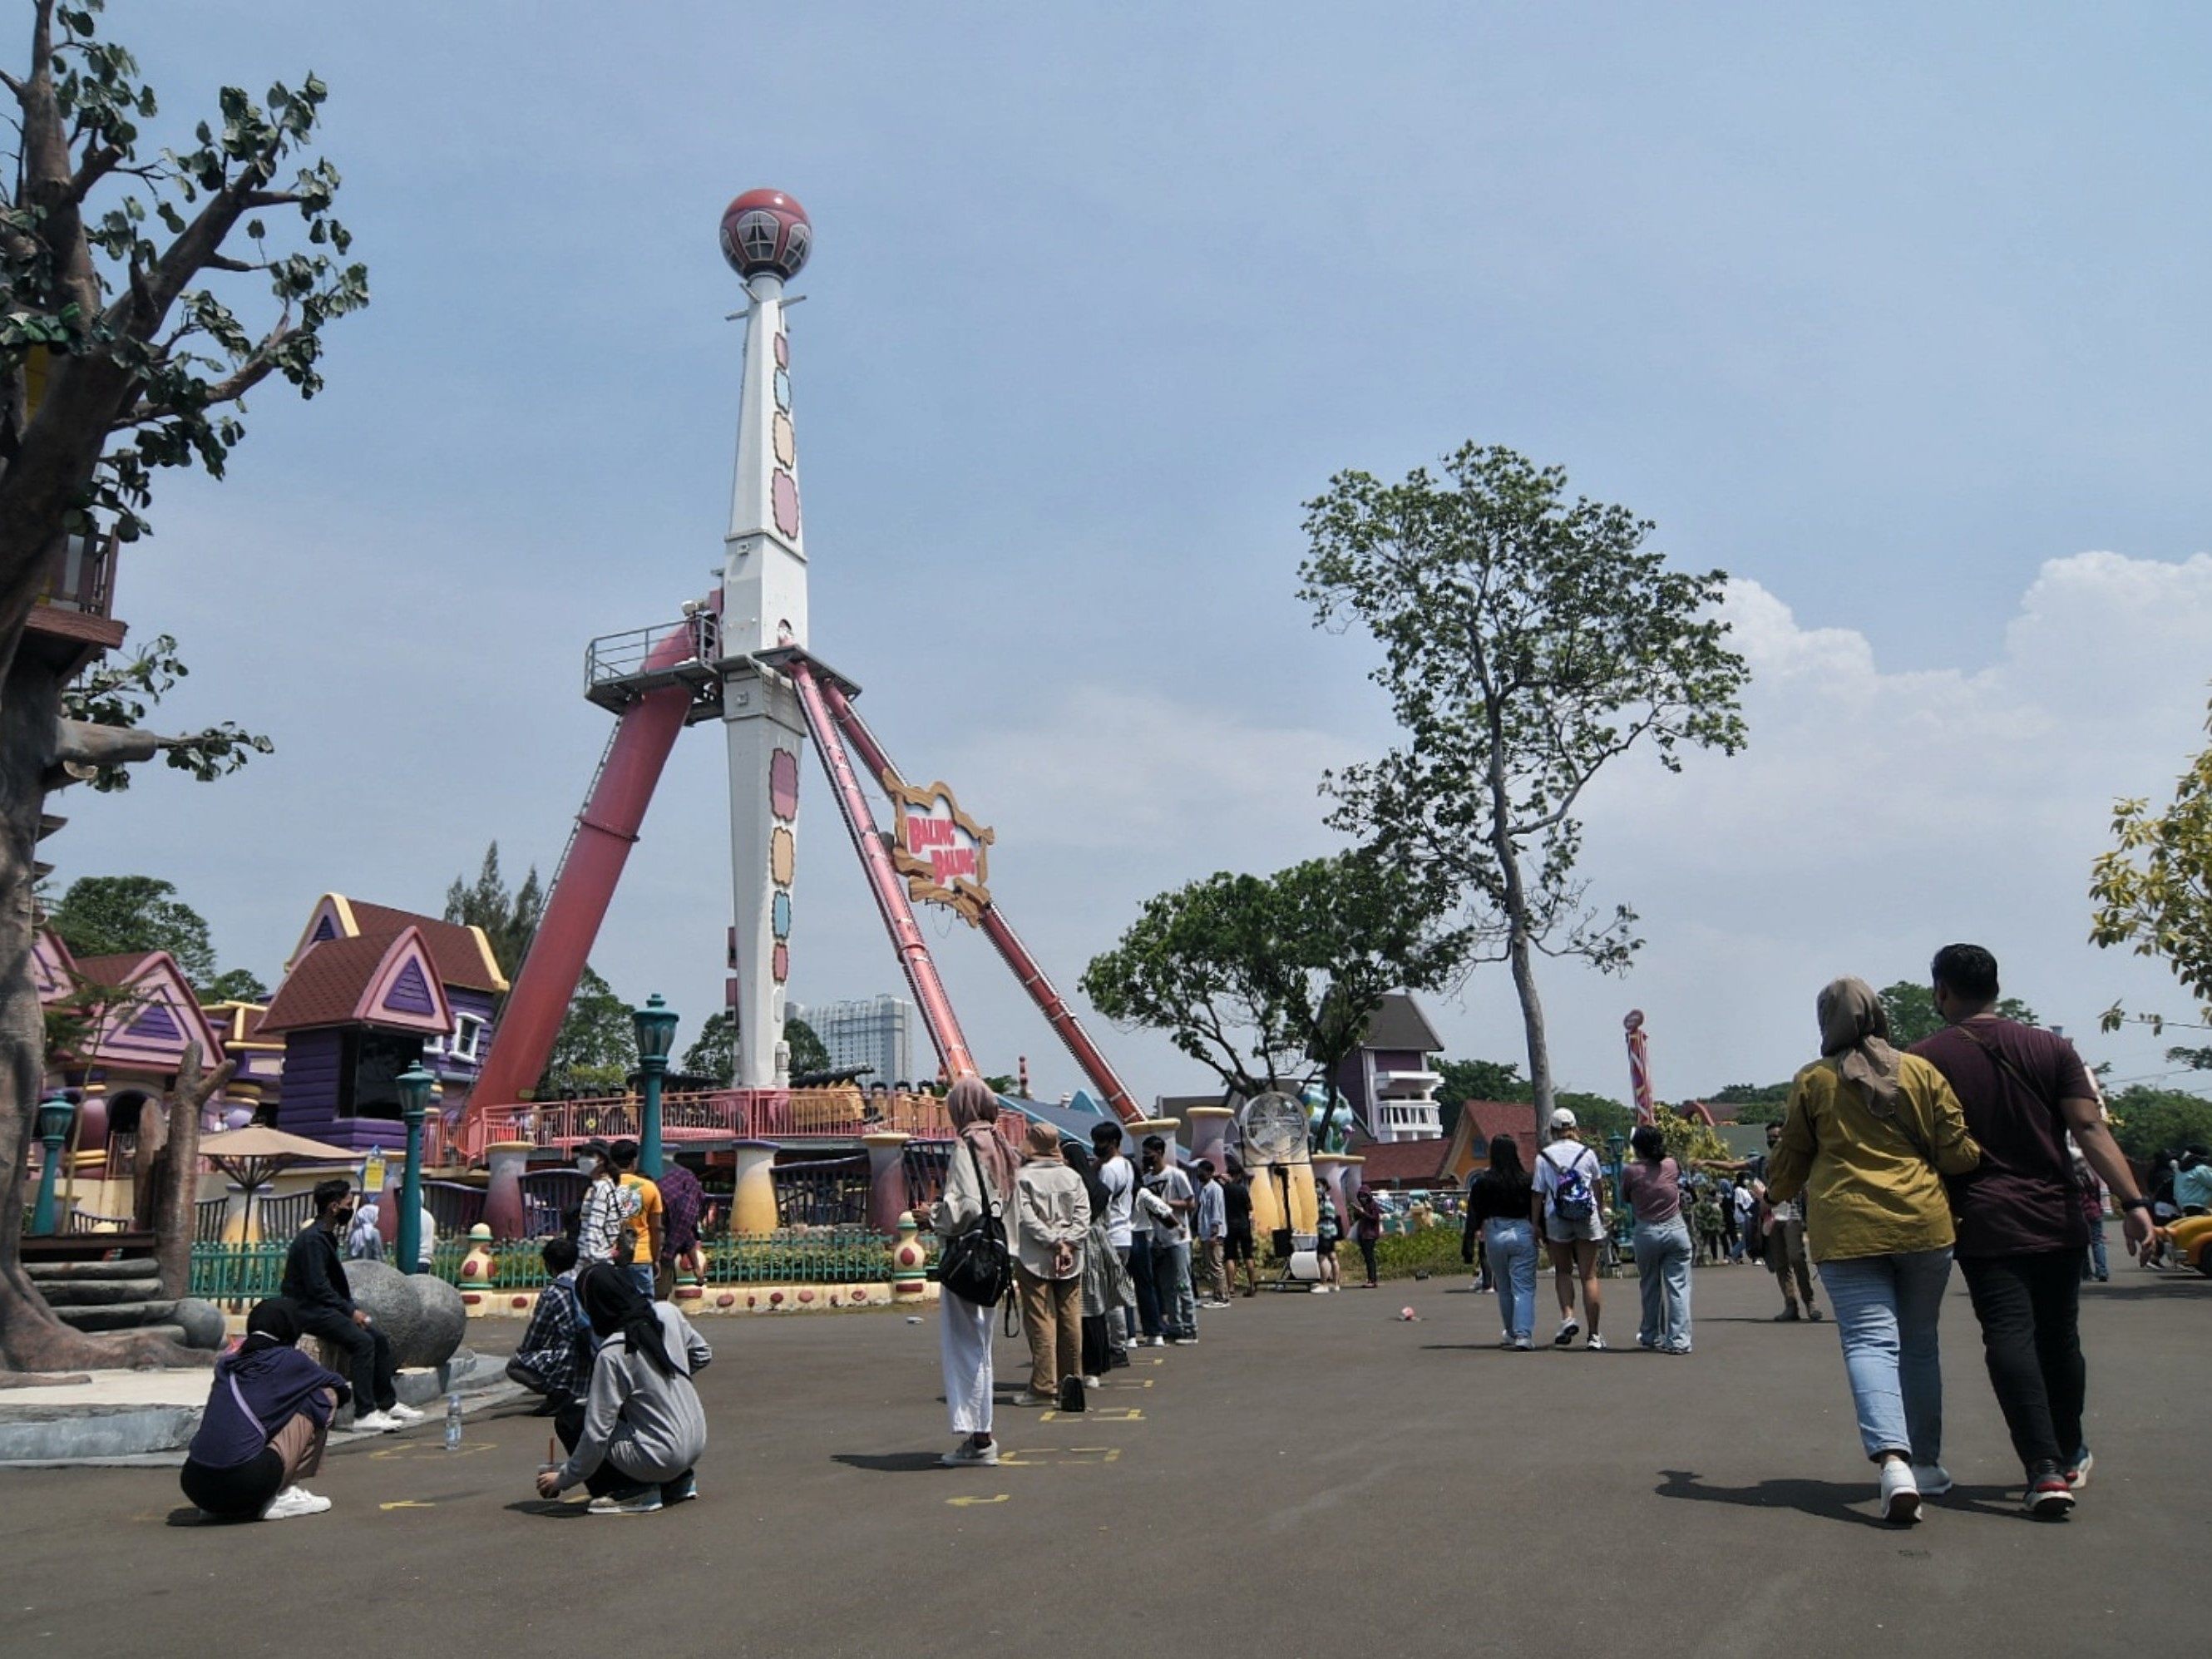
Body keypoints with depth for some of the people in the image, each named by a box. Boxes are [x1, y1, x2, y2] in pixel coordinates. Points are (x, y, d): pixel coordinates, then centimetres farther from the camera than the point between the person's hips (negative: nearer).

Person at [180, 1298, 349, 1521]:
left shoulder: (226, 1364, 17)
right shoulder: (289, 1360, 5)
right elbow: (341, 1388, 21)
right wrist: (344, 1391, 44)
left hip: (194, 1487, 6)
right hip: (244, 1484, -6)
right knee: (324, 1396, 8)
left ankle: (218, 1507, 15)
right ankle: (284, 1496, 6)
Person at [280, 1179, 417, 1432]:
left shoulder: (326, 1236, 13)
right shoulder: (312, 1239, -18)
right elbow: (317, 1287, -23)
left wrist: (352, 1309, 3)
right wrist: (350, 1311, -17)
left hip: (325, 1307, 10)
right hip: (307, 1309, -10)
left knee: (380, 1338, 1)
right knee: (362, 1341, -23)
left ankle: (387, 1403, 8)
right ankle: (364, 1414, -22)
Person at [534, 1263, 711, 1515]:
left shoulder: (613, 1353, -20)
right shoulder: (668, 1313, -3)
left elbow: (596, 1433, -17)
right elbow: (702, 1355, 15)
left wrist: (564, 1479, -4)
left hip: (661, 1459, -7)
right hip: (697, 1444, 7)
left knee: (570, 1417, 4)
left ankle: (633, 1491, 1)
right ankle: (677, 1480, 20)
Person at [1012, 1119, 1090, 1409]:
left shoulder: (1022, 1177, -5)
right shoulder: (1072, 1176, 7)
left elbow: (1026, 1218, -13)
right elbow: (1083, 1216, -1)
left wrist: (1054, 1242, -12)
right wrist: (1066, 1243, -8)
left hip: (1035, 1260, -4)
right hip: (1071, 1262, 4)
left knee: (1041, 1322, -2)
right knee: (1071, 1320, 9)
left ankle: (1044, 1387, -1)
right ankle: (1072, 1379, 13)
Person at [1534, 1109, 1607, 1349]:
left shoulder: (1543, 1157, -4)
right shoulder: (1587, 1153, 1)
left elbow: (1537, 1194, -4)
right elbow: (1598, 1187, 16)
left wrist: (1535, 1224, 4)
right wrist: (1601, 1212, 31)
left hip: (1557, 1221, -1)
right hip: (1587, 1218, 1)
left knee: (1563, 1271, 16)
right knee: (1589, 1276, 3)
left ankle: (1567, 1317, -5)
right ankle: (1594, 1336, 4)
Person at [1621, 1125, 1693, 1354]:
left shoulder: (1631, 1171, -7)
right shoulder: (1671, 1166, 1)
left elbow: (1625, 1197, 7)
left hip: (1646, 1234, -1)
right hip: (1675, 1230, 1)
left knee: (1649, 1286, 14)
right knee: (1678, 1287, 0)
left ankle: (1650, 1336, 25)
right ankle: (1678, 1340, -5)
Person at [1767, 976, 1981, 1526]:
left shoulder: (1813, 1081, 1)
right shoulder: (1922, 1072, 3)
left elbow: (1789, 1160, 10)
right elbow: (1960, 1154, 3)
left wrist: (1777, 1191, 31)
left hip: (1846, 1228, -2)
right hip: (1922, 1223, 2)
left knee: (1870, 1341, -6)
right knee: (1919, 1342, 16)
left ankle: (1893, 1459, -25)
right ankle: (1926, 1465, 24)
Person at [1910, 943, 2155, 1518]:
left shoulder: (1924, 1059, -3)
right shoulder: (2052, 1049, 4)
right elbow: (2091, 1131, -6)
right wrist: (2133, 1201, -9)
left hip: (1983, 1225, -3)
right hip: (2056, 1221, 4)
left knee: (2010, 1335, -6)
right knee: (2059, 1335, 16)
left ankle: (2045, 1469, -18)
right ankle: (2070, 1456, 32)